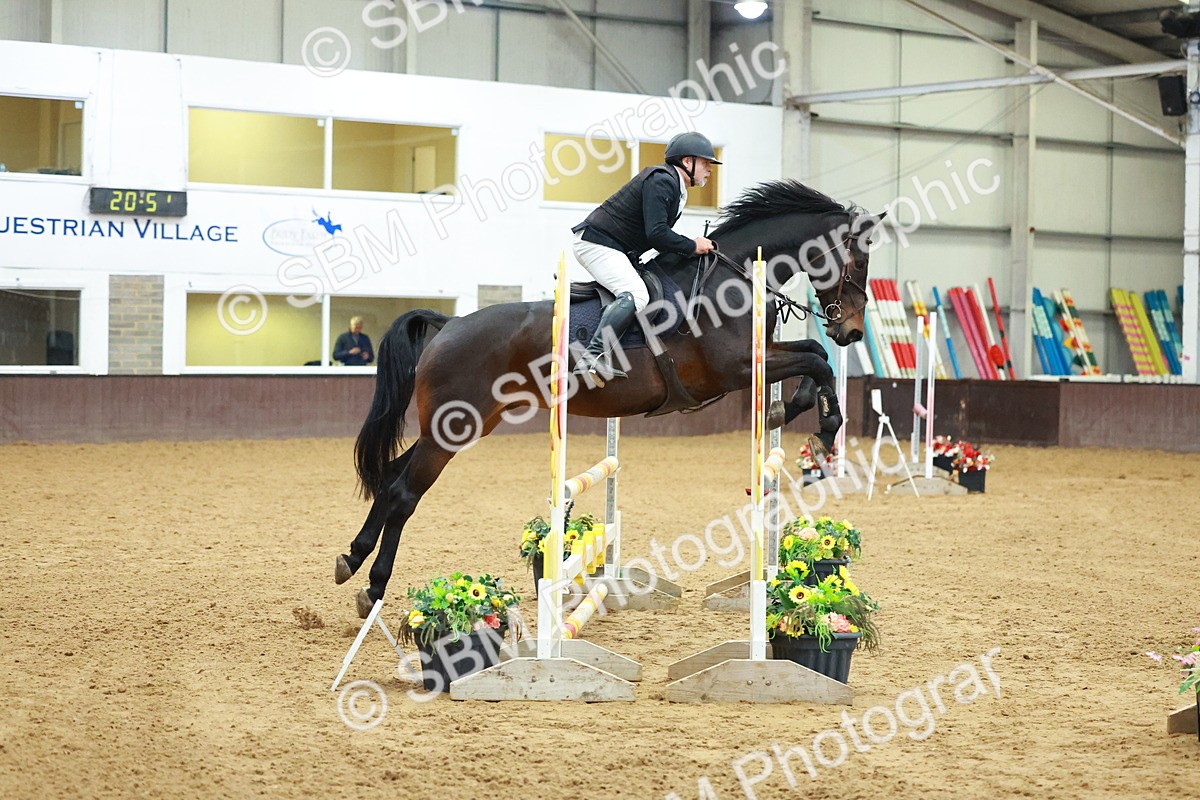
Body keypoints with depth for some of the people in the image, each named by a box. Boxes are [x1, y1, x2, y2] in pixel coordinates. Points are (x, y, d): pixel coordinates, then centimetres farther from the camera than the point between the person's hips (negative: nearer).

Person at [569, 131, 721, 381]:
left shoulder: (673, 185, 18)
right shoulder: (661, 180, -16)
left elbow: (658, 237, 21)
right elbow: (656, 233, -25)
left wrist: (689, 247, 10)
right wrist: (692, 246, -14)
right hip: (596, 242, -11)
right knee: (635, 294, -27)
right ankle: (593, 357, -35)